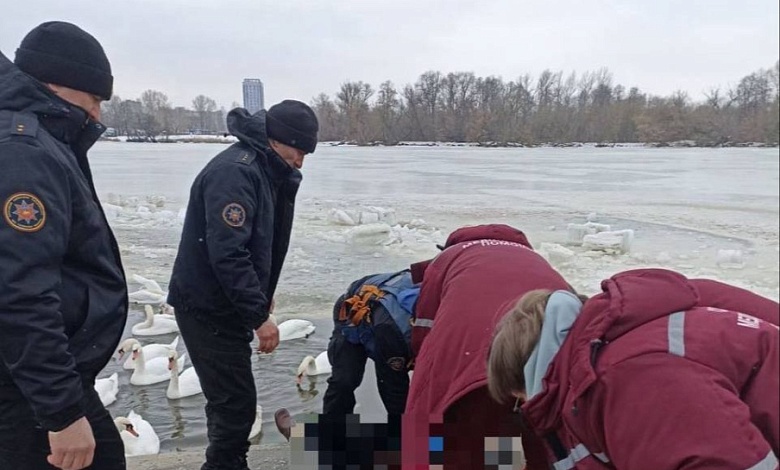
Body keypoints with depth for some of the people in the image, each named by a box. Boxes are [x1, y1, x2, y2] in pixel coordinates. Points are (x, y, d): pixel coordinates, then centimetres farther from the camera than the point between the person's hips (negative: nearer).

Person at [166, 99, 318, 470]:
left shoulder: (263, 171, 10)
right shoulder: (235, 171, -22)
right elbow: (227, 253, -28)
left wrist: (262, 294, 8)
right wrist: (259, 315, -25)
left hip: (225, 306, 10)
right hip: (208, 308, -10)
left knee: (231, 399, 19)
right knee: (236, 402, -4)